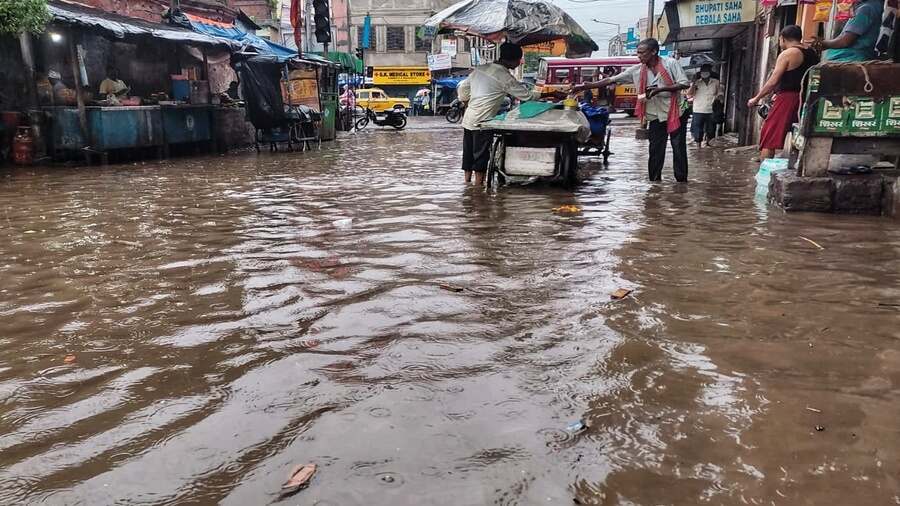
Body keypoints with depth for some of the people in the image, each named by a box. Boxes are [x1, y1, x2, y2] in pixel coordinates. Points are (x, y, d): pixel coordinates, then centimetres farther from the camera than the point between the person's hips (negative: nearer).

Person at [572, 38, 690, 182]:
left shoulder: (671, 64, -10)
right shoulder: (636, 70, -2)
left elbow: (685, 84, -13)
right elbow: (610, 80, -4)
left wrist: (661, 89, -24)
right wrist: (584, 87, -8)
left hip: (676, 114, -3)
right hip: (656, 117, 3)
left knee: (679, 151, 2)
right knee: (655, 153, 4)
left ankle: (682, 182, 11)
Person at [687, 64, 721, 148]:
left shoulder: (716, 82, 7)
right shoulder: (696, 82, 3)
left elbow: (720, 94, 12)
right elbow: (689, 94, -6)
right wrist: (694, 82, -14)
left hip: (711, 112, 1)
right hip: (698, 111, -1)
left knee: (710, 132, 9)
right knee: (698, 133, 1)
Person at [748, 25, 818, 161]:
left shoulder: (787, 54, -7)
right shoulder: (812, 54, 16)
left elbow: (773, 82, -10)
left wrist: (756, 99, -1)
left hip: (787, 98, -8)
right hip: (805, 101, 8)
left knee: (768, 139, -6)